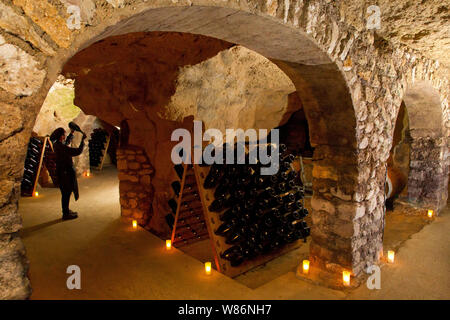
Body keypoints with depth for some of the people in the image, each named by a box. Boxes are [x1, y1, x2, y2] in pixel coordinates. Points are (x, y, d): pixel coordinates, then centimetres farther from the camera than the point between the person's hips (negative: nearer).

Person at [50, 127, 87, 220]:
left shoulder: (57, 144, 6)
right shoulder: (61, 147, -23)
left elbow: (67, 142, 28)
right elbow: (78, 151, -24)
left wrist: (72, 133, 27)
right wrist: (83, 140, -16)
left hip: (63, 171, 10)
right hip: (66, 171, -10)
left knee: (66, 192, 18)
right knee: (66, 192, 0)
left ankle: (66, 211, 30)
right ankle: (66, 214, 9)